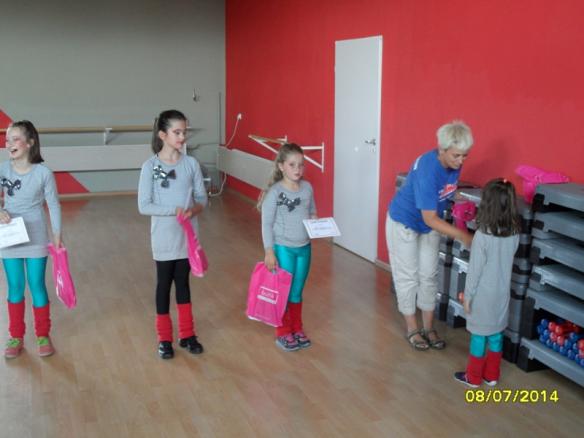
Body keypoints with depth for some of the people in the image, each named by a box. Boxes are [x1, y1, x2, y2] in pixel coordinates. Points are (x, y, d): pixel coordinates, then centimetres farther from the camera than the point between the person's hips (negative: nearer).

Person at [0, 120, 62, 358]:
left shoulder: (43, 173, -12)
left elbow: (54, 205, -3)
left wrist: (57, 236, -3)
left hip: (36, 239, -2)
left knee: (37, 286, 8)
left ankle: (43, 335, 23)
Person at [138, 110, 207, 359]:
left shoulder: (191, 163, -2)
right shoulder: (150, 166, -11)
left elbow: (202, 197, 2)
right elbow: (143, 206, -13)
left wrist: (194, 209, -20)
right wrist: (174, 211, -24)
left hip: (187, 236, 3)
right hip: (164, 238, -3)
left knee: (183, 282, 15)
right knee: (164, 284, 10)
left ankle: (187, 334, 28)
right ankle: (164, 338, 24)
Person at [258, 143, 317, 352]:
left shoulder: (307, 187, 0)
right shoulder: (274, 192, -15)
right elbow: (266, 224, -13)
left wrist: (314, 221, -7)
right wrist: (269, 251, -15)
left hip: (304, 248, 5)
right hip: (283, 249, -5)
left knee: (297, 292, 17)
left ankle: (297, 329, 32)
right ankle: (283, 333, 23)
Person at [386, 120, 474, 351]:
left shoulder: (453, 164, -15)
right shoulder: (427, 170, -36)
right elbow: (430, 218, -35)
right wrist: (463, 235, -37)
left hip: (430, 224, 7)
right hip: (405, 222, -6)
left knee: (429, 275, 10)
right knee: (408, 276, 4)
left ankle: (428, 327, 22)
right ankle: (412, 329, 18)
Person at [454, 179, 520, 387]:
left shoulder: (482, 236, -22)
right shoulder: (514, 235, -5)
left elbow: (475, 269, -17)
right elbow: (505, 259, 6)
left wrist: (467, 295, -7)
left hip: (483, 295, -5)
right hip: (502, 293, 5)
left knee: (479, 336, 7)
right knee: (496, 334, 16)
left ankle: (473, 377, 21)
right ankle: (491, 376, 29)